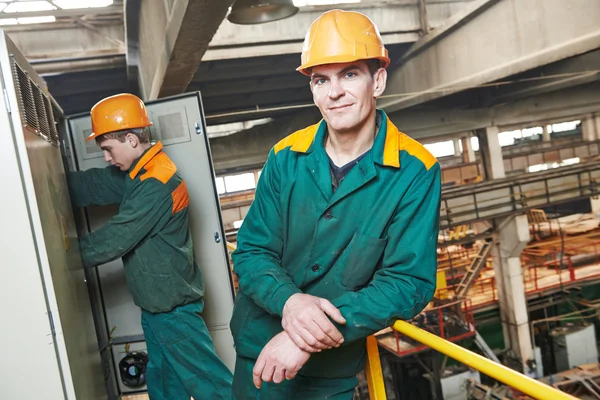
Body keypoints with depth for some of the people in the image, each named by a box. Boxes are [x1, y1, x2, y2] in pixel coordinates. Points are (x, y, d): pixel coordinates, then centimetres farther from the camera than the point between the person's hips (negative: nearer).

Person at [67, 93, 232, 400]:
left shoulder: (157, 183, -23)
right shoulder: (137, 172, 8)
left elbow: (116, 238, -22)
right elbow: (90, 186, 2)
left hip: (172, 304, -10)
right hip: (156, 300, 10)